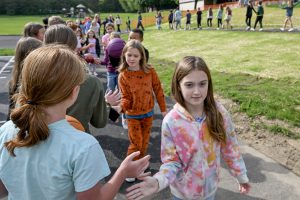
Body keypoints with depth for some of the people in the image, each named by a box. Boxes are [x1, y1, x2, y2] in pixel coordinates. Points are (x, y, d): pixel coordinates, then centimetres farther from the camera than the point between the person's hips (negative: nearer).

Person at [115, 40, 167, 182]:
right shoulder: (123, 76, -13)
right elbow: (126, 97, -12)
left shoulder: (150, 71, -10)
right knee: (136, 144, 0)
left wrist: (163, 109, 2)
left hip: (148, 113, 2)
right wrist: (120, 107, -34)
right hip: (132, 115, -2)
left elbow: (158, 90, -2)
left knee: (144, 142, 16)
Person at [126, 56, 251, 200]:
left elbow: (230, 148, -3)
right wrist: (158, 181, -34)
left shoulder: (219, 113, -17)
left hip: (210, 188, 2)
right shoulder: (171, 121, -23)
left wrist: (241, 176, 7)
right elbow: (172, 162, -16)